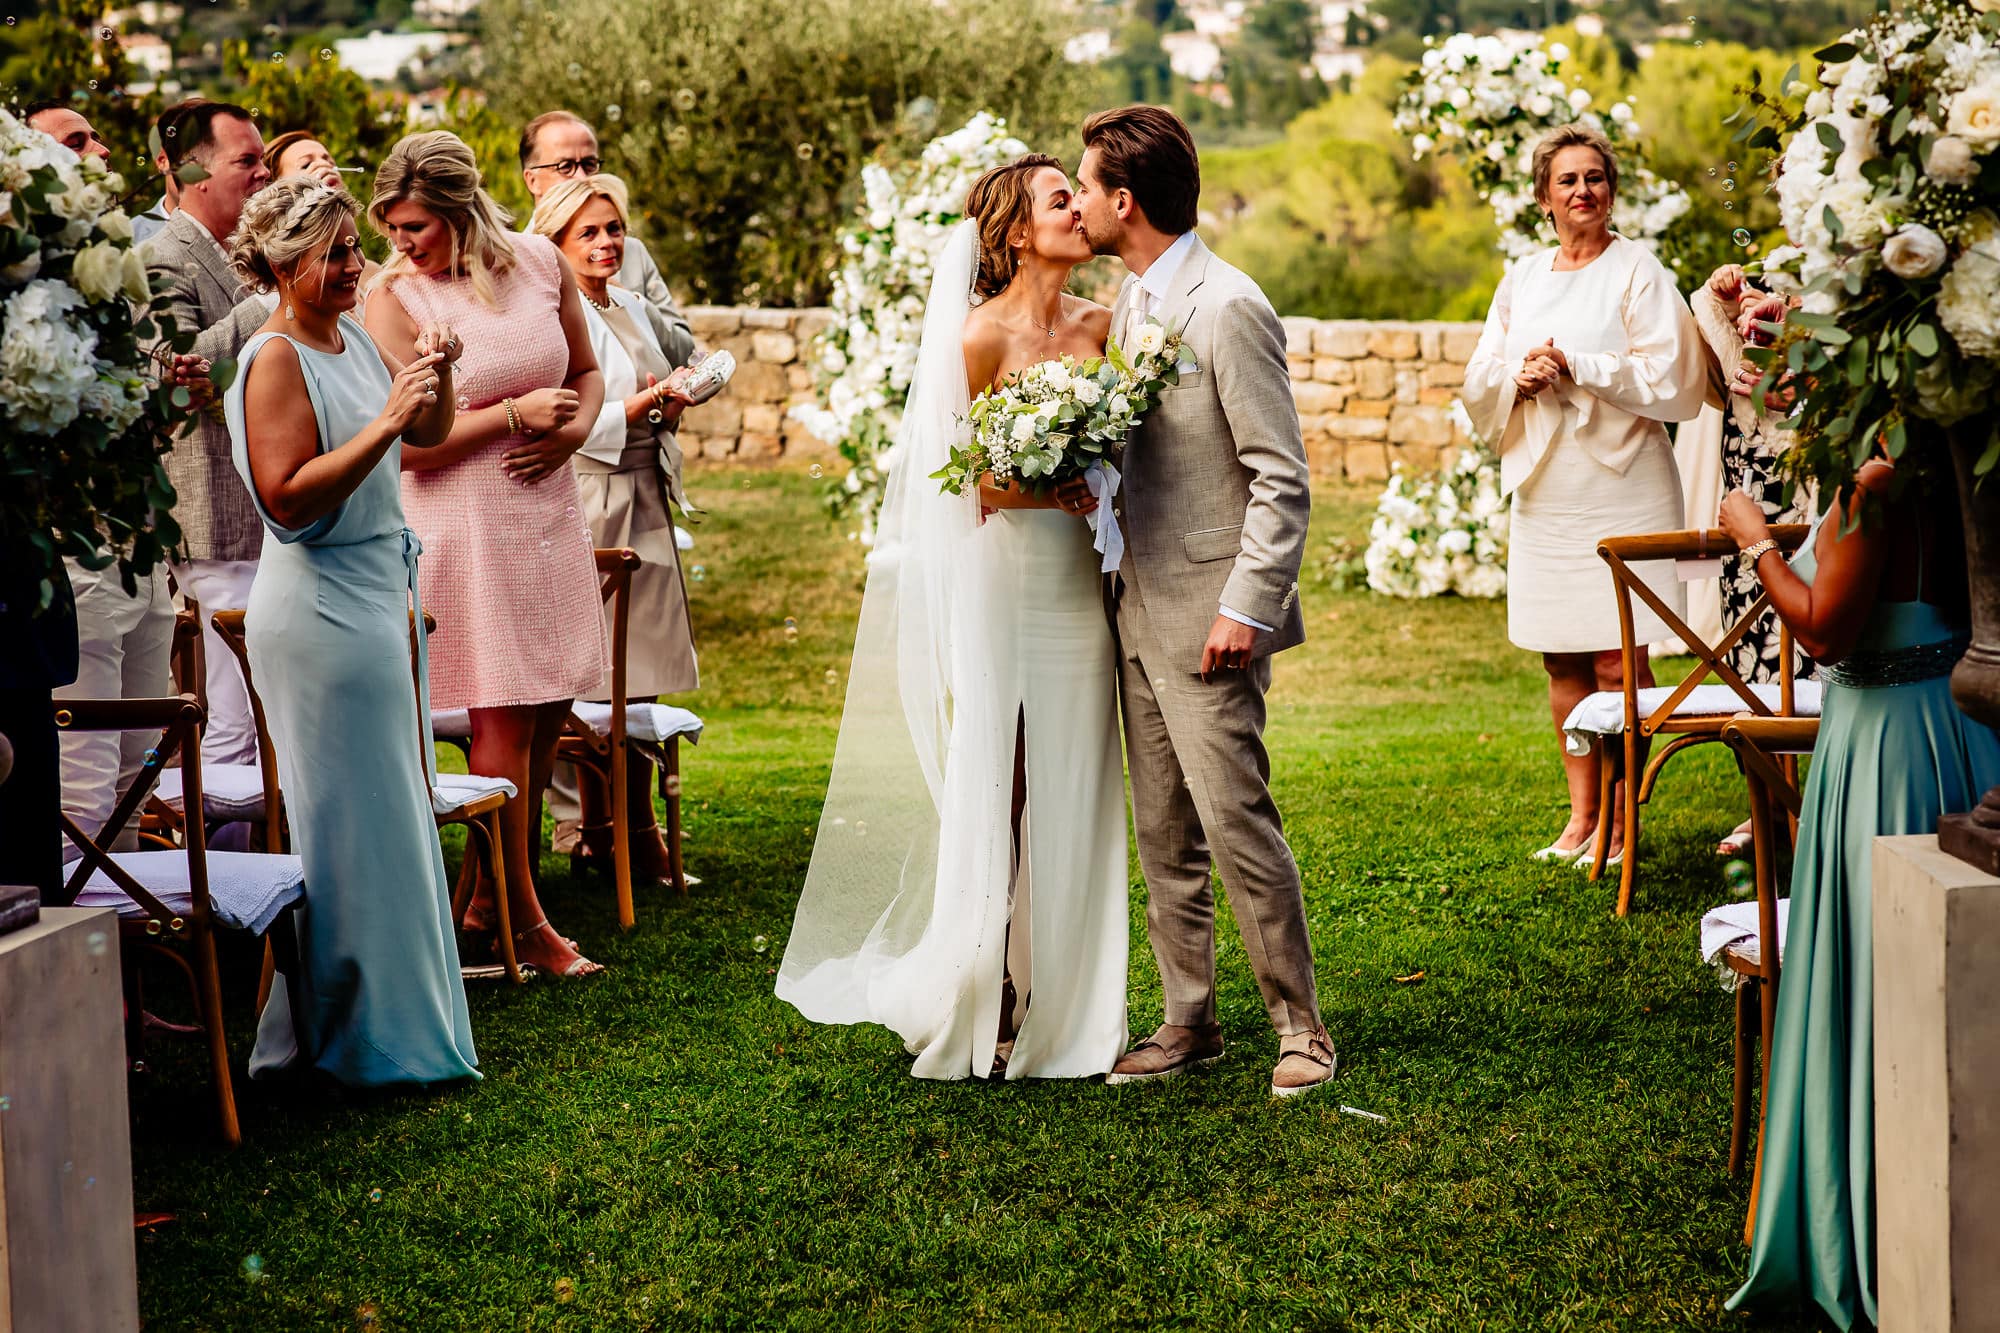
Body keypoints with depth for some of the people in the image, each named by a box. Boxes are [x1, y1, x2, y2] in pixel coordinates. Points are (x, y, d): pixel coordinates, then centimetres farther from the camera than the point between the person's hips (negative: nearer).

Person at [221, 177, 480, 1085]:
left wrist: (435, 374, 2)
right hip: (320, 610, -9)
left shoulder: (354, 340, 11)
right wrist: (386, 423, -26)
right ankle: (363, 1042, 4)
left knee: (393, 815, 13)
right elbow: (289, 499, -23)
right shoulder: (275, 360, -15)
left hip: (379, 595, 9)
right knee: (351, 825, -4)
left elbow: (431, 433, 22)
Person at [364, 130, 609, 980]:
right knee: (503, 716, -6)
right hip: (463, 521, -5)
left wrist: (574, 429, -3)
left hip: (548, 511, 5)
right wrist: (514, 413, -16)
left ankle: (490, 896, 21)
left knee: (548, 714, 7)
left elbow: (587, 372, 18)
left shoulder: (539, 263, 4)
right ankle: (523, 923, 1)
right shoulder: (395, 299, -10)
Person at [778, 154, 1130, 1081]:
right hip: (1004, 576, -5)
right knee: (994, 788, -2)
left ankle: (1064, 1003, 14)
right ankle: (982, 1005, 8)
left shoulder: (1101, 327, 7)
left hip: (1080, 577, 5)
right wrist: (1060, 481, -22)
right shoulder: (982, 335, -9)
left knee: (1072, 791, 6)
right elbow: (981, 482, -6)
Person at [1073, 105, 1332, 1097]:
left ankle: (1299, 1025, 5)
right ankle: (1188, 1022, 21)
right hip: (1138, 608, 9)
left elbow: (1282, 480, -16)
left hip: (1207, 615, -9)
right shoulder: (1128, 301, 12)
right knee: (1162, 835, 12)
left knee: (1236, 823, -7)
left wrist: (1246, 608, -20)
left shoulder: (1228, 309, -15)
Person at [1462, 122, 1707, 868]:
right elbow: (1478, 385, 13)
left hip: (1620, 490, -5)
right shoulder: (1522, 281, 15)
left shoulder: (1637, 270, -2)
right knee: (1563, 664, 7)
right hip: (1545, 492, 5)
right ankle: (1581, 817, 16)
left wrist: (1573, 367, -13)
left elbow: (1669, 379, -11)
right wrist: (1520, 379, -8)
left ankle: (1621, 825, 2)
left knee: (1617, 662, -6)